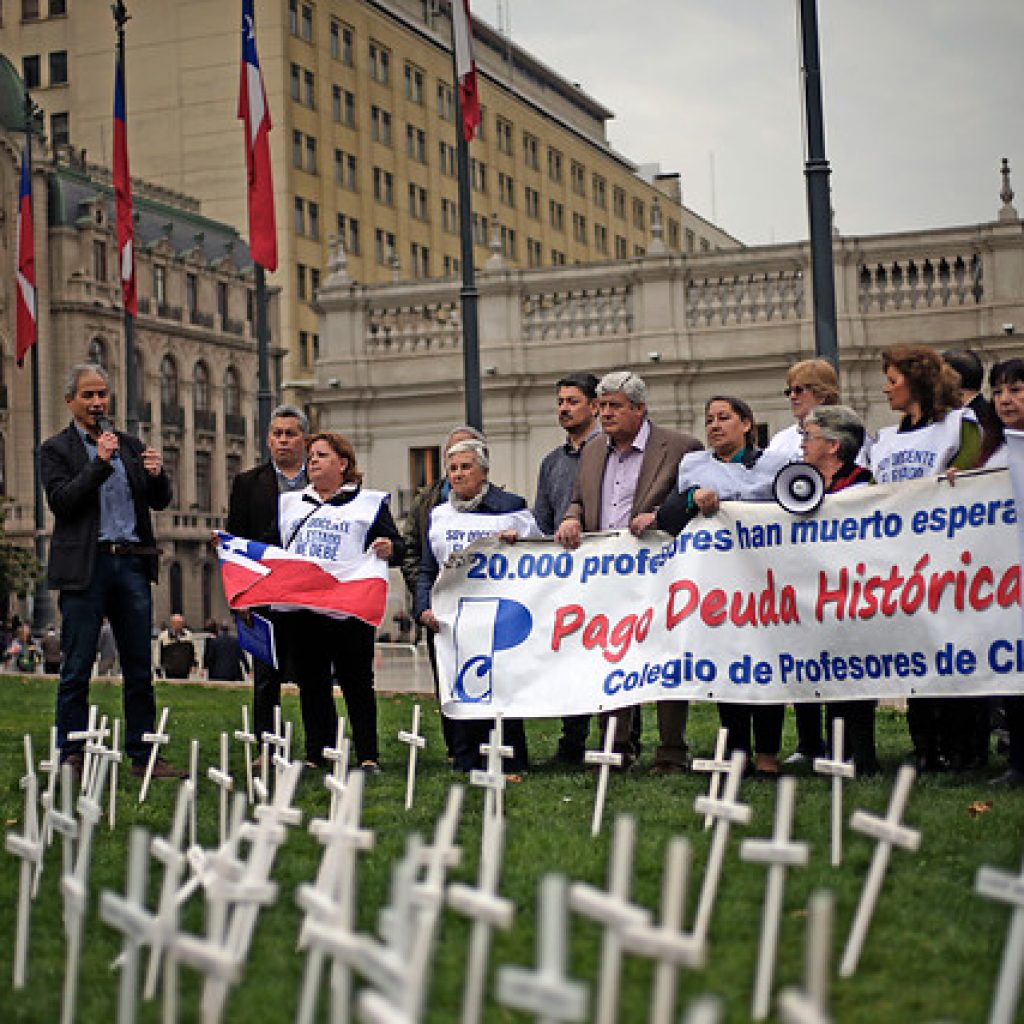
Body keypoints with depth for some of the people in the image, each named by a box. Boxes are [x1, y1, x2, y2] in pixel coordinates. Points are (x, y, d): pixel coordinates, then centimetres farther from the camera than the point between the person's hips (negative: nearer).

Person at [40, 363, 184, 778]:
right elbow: (60, 502, -10)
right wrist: (99, 463, -17)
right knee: (77, 668, 0)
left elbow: (160, 501, 12)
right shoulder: (56, 448, 4)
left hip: (132, 564, 4)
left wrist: (156, 474, -9)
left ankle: (142, 755, 11)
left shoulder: (130, 445, 16)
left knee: (140, 667, 5)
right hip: (85, 566, -4)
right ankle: (71, 757, 7)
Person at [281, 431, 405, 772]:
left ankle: (368, 757, 4)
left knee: (357, 683, -1)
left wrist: (389, 550, -20)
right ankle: (316, 755, 13)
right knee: (311, 683, 6)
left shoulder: (369, 502, 8)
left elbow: (397, 548, 2)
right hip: (302, 609, 4)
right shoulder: (290, 503, 21)